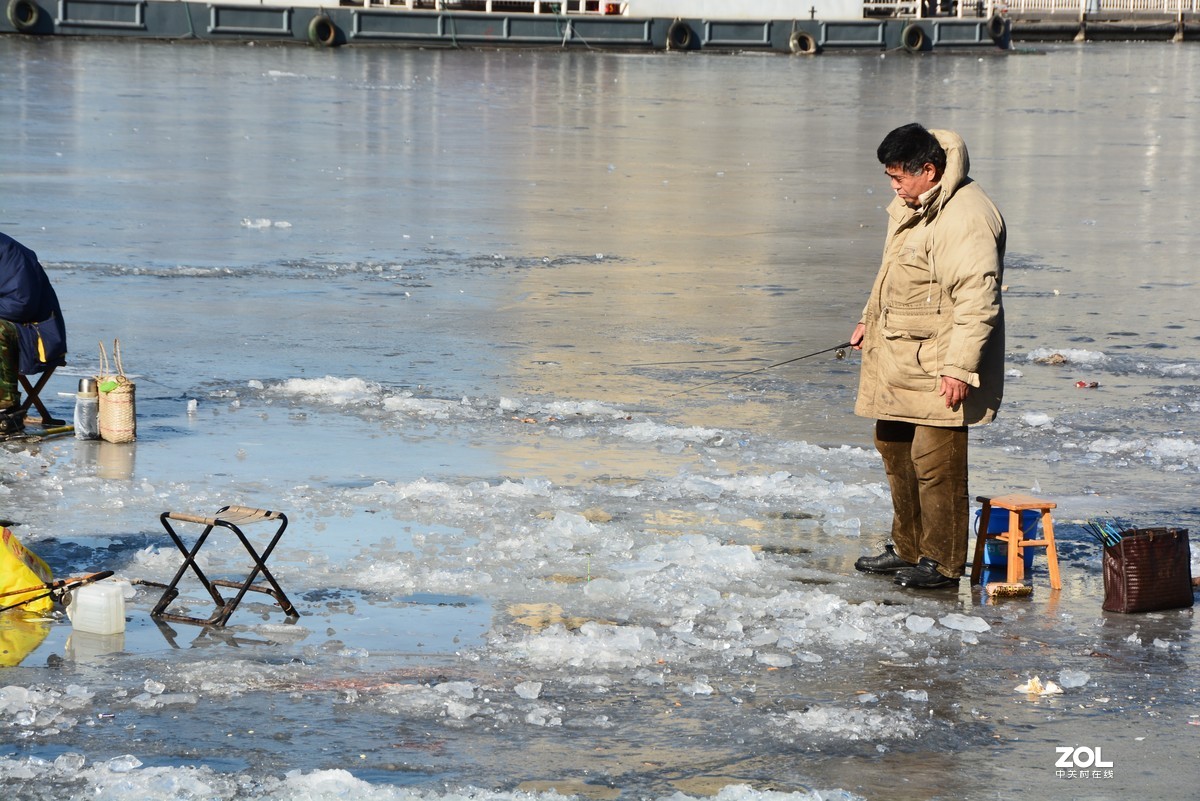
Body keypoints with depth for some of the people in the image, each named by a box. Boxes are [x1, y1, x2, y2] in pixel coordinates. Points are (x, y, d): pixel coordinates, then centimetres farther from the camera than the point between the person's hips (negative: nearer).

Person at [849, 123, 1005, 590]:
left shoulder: (966, 218, -22)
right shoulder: (912, 205, 11)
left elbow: (977, 300, -25)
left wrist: (959, 367, -27)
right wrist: (871, 321, 26)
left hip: (940, 370, -10)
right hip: (900, 359, 10)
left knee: (935, 460, -9)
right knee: (894, 447, 17)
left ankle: (942, 563, 1)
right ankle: (908, 549, 29)